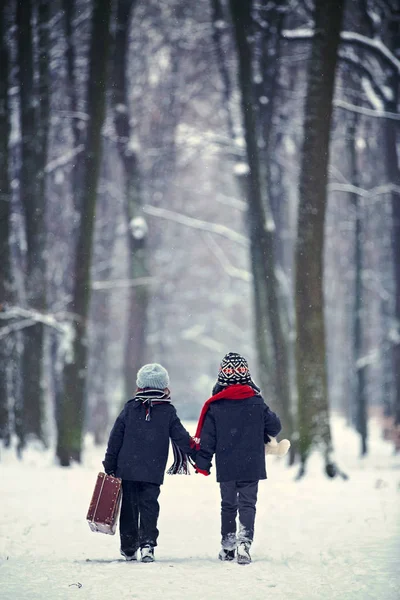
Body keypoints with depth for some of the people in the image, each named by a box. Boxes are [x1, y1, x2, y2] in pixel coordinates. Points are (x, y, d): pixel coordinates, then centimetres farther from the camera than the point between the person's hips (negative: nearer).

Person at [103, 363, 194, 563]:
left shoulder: (129, 408, 3)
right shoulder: (168, 412, 0)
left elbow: (115, 438, 3)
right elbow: (182, 438, 3)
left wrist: (110, 466, 9)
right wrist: (196, 456, 16)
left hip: (127, 469, 1)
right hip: (153, 472, -1)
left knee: (129, 507, 10)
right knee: (149, 507, 0)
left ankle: (129, 548, 17)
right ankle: (147, 543, -17)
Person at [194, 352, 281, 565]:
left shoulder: (215, 406, -4)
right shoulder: (256, 403, -3)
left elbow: (207, 437, -3)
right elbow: (274, 426, 7)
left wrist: (203, 463, 3)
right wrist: (263, 436, 29)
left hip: (226, 467, 1)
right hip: (252, 466, -1)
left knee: (228, 505, 15)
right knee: (247, 504, 1)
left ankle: (228, 546, 18)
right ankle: (244, 541, -19)